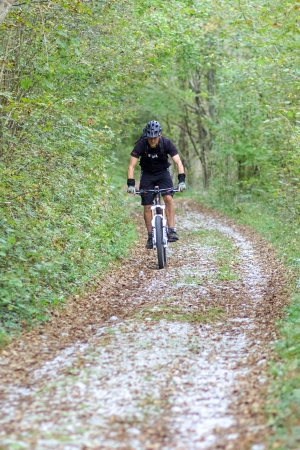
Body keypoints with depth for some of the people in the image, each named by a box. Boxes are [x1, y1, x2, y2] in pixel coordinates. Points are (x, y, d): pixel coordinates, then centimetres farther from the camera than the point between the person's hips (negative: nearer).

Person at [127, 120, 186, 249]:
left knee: (168, 198, -23)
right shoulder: (141, 144, -24)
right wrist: (131, 184, -36)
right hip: (147, 174, 0)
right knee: (147, 206, -6)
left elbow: (178, 162, -25)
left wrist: (182, 180, -39)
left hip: (163, 173, 0)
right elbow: (131, 166, -24)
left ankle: (171, 231, -21)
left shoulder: (166, 143, -23)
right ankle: (150, 237, 5)